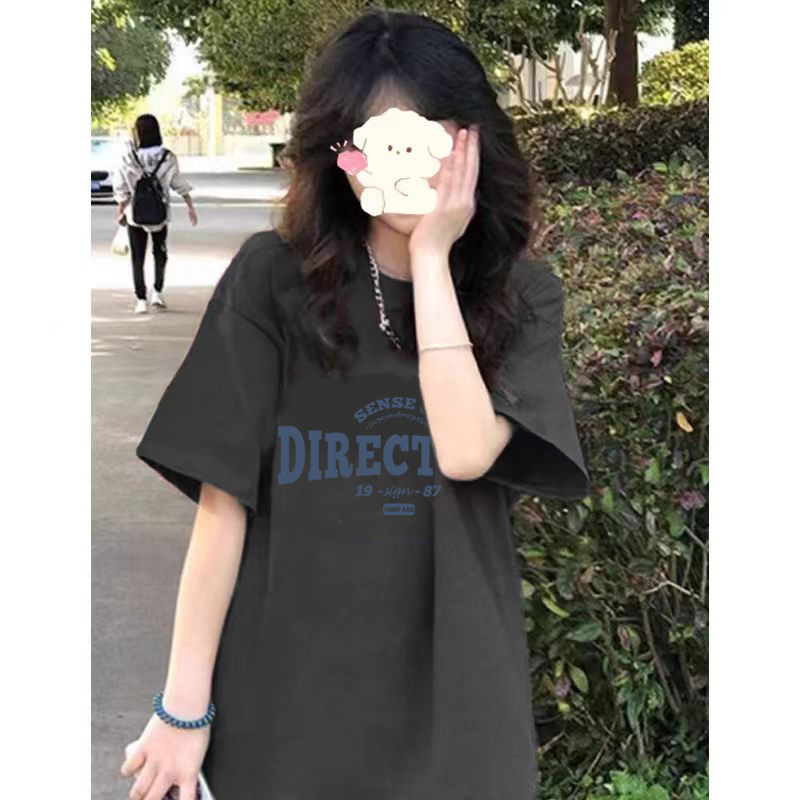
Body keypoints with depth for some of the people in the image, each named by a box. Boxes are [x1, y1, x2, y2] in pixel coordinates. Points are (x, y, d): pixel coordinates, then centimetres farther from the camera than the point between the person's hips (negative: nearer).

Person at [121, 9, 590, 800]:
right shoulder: (275, 278, -7)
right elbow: (224, 501, -8)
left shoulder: (521, 295, -2)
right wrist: (184, 703, -8)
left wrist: (432, 257, -15)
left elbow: (465, 450, -19)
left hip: (450, 693, 2)